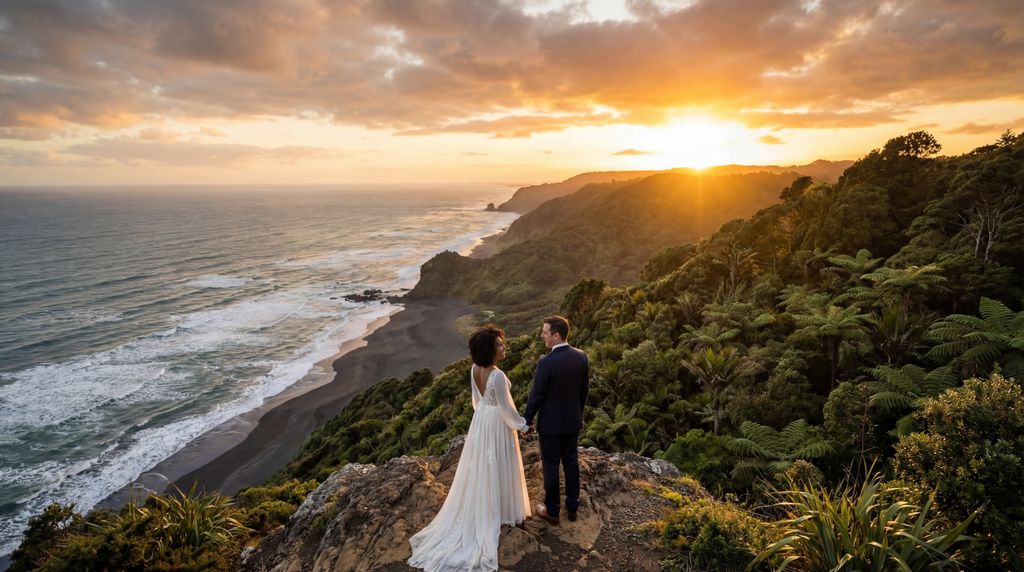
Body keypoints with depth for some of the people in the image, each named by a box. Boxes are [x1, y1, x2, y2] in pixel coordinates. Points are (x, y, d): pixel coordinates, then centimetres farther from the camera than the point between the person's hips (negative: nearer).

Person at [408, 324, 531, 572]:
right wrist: (522, 424, -5)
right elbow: (506, 408, -21)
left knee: (480, 466, 22)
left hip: (480, 420, 7)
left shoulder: (475, 369, -8)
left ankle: (478, 510, 39)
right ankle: (499, 509, 32)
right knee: (497, 467, 13)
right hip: (498, 424, -7)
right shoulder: (498, 376, -31)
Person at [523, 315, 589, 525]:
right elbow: (584, 389, 4)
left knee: (551, 467, 10)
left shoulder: (546, 363, -26)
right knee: (571, 463, 20)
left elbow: (536, 396, -18)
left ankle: (552, 511, 25)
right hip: (573, 421, 6)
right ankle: (572, 506, 34)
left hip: (550, 423, -6)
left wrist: (527, 421, -4)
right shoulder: (581, 357, -7)